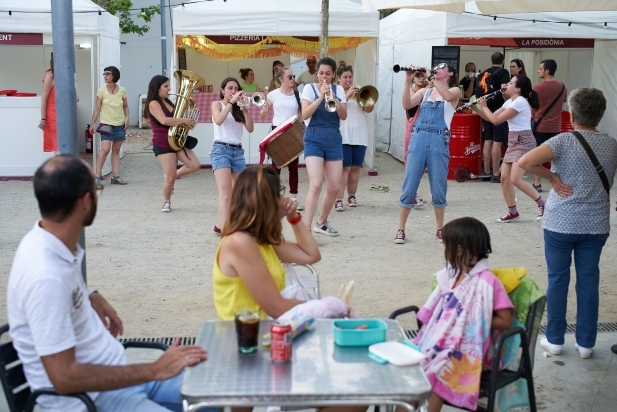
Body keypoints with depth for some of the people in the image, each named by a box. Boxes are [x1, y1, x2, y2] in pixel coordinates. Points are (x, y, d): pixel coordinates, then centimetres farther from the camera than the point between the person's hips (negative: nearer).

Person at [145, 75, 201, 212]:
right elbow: (164, 121, -27)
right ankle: (166, 202, 15)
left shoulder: (167, 102, 15)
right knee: (171, 177, -8)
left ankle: (174, 176, 20)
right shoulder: (153, 103, -12)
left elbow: (174, 118, 22)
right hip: (163, 144, -8)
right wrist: (184, 120, -20)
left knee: (195, 165, -4)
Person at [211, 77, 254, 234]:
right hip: (221, 150, -6)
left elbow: (250, 129, 2)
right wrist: (231, 102, -15)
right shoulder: (217, 104, 4)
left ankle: (221, 225, 17)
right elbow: (218, 121, -18)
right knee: (225, 193, -18)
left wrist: (245, 110, -10)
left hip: (238, 151, 6)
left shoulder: (239, 109, 15)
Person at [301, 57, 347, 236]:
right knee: (316, 185, -19)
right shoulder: (310, 88, 1)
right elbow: (305, 115, -10)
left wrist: (333, 98, -15)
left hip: (334, 139, 4)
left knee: (334, 187, 5)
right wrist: (321, 97, -19)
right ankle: (306, 228, -16)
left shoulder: (338, 89, 10)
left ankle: (321, 222, 26)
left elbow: (344, 116, 0)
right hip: (314, 139, -4)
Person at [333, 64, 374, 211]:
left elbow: (369, 109, 6)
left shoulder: (358, 92, 14)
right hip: (343, 136, -4)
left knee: (356, 167, 7)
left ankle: (351, 196, 19)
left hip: (359, 135, 5)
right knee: (344, 167, -11)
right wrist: (347, 95, -20)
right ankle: (338, 199, -12)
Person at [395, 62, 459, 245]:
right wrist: (408, 80, -7)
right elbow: (406, 105, 1)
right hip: (419, 139, 2)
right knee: (409, 187, 0)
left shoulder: (454, 91, 10)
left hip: (439, 142, -2)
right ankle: (400, 230, 5)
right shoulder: (424, 91, 17)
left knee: (438, 189, 2)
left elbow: (448, 96, -15)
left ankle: (440, 230, 17)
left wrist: (431, 77, -14)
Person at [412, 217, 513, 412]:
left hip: (467, 348, -7)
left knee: (435, 371, -28)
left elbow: (505, 321, -13)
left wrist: (474, 322, -13)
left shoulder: (487, 282, -16)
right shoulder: (451, 276, 10)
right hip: (442, 341, 7)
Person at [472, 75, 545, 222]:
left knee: (516, 179, -17)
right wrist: (475, 108, 5)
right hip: (513, 142, 10)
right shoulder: (509, 102, 13)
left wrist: (484, 106, -3)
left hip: (524, 142, -9)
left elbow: (496, 120, -17)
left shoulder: (520, 102, -17)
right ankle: (512, 212, 16)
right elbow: (491, 117, 16)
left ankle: (542, 204, -2)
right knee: (504, 178, 5)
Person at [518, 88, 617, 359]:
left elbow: (525, 162, -24)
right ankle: (585, 343, 19)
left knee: (558, 279, 8)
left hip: (561, 223, -3)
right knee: (589, 280, 11)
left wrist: (552, 178, -12)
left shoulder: (564, 141, -13)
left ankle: (554, 339, 17)